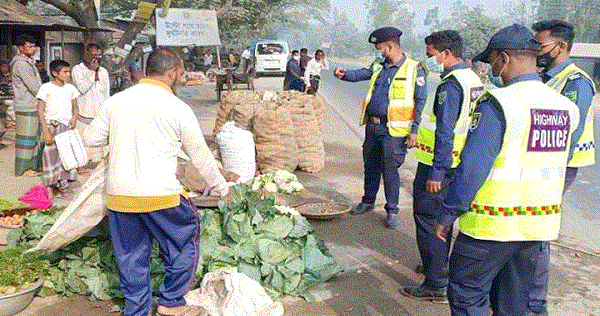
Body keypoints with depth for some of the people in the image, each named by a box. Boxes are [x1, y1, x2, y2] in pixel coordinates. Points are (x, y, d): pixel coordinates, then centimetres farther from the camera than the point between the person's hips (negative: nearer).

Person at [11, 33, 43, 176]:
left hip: (34, 107, 10)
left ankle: (34, 165, 26)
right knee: (26, 138, -2)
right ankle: (22, 169, 7)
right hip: (26, 109, -10)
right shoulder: (21, 64, -18)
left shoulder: (28, 62, 15)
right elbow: (35, 88, -21)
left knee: (35, 137, 16)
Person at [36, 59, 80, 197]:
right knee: (51, 155, -5)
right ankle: (49, 189, 4)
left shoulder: (70, 88, 10)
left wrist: (74, 119, -1)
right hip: (52, 126, -5)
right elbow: (40, 111, -7)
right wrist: (45, 131, -14)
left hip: (67, 128, 5)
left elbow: (75, 107, 21)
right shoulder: (46, 88, -5)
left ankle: (59, 189, 14)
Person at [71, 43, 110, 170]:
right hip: (83, 116, -4)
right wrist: (92, 71, -13)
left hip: (101, 116, 4)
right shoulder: (77, 69, 0)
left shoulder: (103, 71, 14)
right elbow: (82, 88, -16)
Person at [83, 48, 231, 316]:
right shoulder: (178, 108, -5)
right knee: (184, 242, 18)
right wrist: (220, 187, 16)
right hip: (161, 195, -4)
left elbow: (90, 138, 13)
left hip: (118, 195, 4)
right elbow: (200, 155, 3)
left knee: (131, 257, 17)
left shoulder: (115, 101, 5)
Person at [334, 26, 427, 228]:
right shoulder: (378, 67, 12)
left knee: (390, 170, -2)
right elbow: (359, 75, 12)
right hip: (372, 126, 6)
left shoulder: (414, 70, -6)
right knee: (371, 166, 16)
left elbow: (420, 102, -8)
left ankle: (392, 210, 13)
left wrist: (414, 130, -13)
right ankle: (368, 202, 33)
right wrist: (344, 74, -12)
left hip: (393, 130, -6)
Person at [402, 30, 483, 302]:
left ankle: (435, 285, 3)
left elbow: (445, 133, -25)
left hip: (438, 165, -10)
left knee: (428, 221, -3)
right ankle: (438, 266, 36)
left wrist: (436, 173, -24)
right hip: (457, 163, 10)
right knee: (442, 217, 21)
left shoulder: (450, 85, -19)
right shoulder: (474, 80, 11)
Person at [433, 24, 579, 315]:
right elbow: (562, 162, 17)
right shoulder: (565, 107, 6)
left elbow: (471, 169, -19)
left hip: (492, 225, -7)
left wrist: (446, 216, -10)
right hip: (539, 225, 7)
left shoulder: (496, 104, -18)